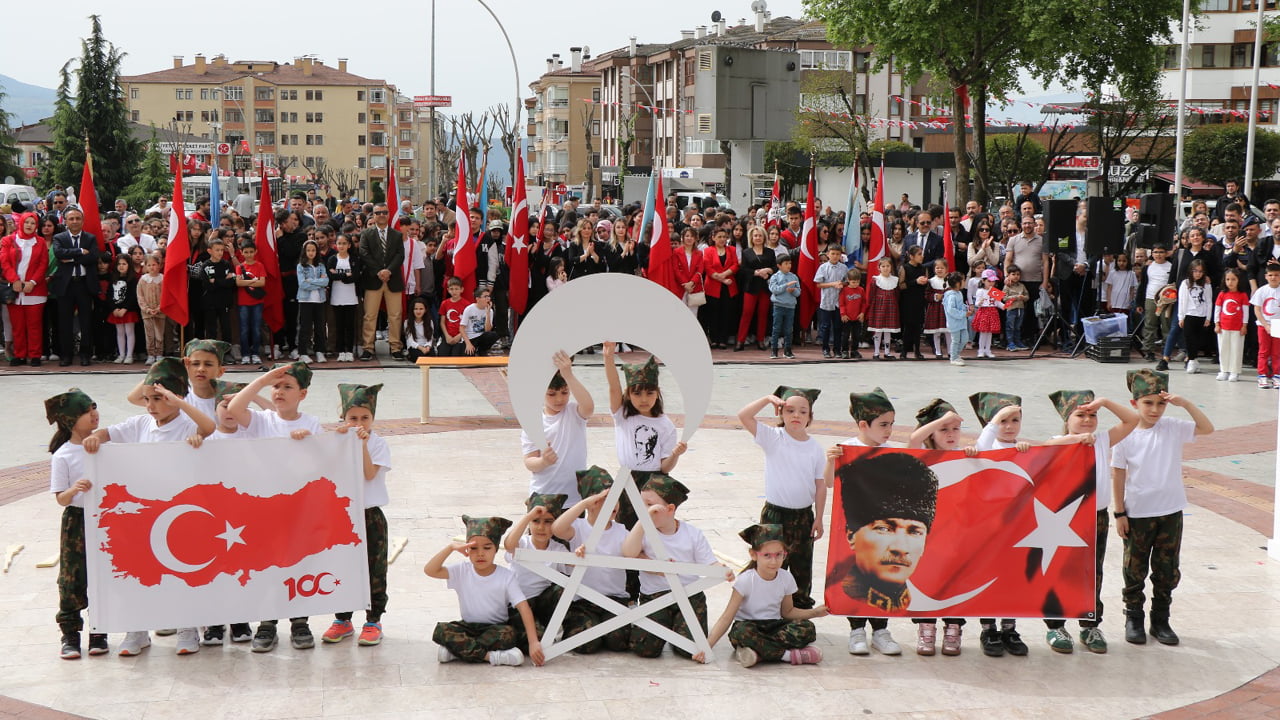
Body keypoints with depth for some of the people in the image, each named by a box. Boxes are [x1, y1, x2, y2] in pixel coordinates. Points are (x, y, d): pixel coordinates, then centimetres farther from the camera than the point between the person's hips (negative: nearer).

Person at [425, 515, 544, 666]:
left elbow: (524, 608, -18)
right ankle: (490, 656, -30)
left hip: (496, 628, -2)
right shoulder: (462, 571, -4)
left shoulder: (506, 577, -11)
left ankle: (458, 650, -24)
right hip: (468, 627, 2)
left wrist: (533, 642, -29)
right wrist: (450, 548, -26)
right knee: (440, 631, -27)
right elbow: (429, 570, -14)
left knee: (508, 634, -35)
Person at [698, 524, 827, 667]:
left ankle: (759, 652, -28)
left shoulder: (786, 578, -1)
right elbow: (727, 617, -16)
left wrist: (814, 612, -1)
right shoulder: (746, 580, -14)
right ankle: (788, 655, -28)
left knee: (807, 628, -23)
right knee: (743, 631, -39)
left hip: (774, 626, 4)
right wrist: (706, 646, -26)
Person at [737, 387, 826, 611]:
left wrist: (819, 517, 1)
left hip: (804, 515, 3)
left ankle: (802, 605, 28)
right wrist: (768, 399, -22)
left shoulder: (815, 448, 0)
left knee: (802, 565, 14)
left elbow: (820, 485, 3)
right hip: (775, 514, -2)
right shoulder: (773, 438, -7)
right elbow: (743, 416, -18)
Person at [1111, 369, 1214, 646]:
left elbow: (1207, 428, -11)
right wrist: (1119, 513, -6)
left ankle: (1161, 620, 22)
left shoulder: (1173, 428, -3)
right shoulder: (1125, 436, -9)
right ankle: (1133, 619, 23)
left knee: (1167, 569, 10)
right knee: (1135, 569, 9)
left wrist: (1185, 403, -20)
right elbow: (1118, 476, -5)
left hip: (1170, 512, 2)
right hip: (1137, 514, -2)